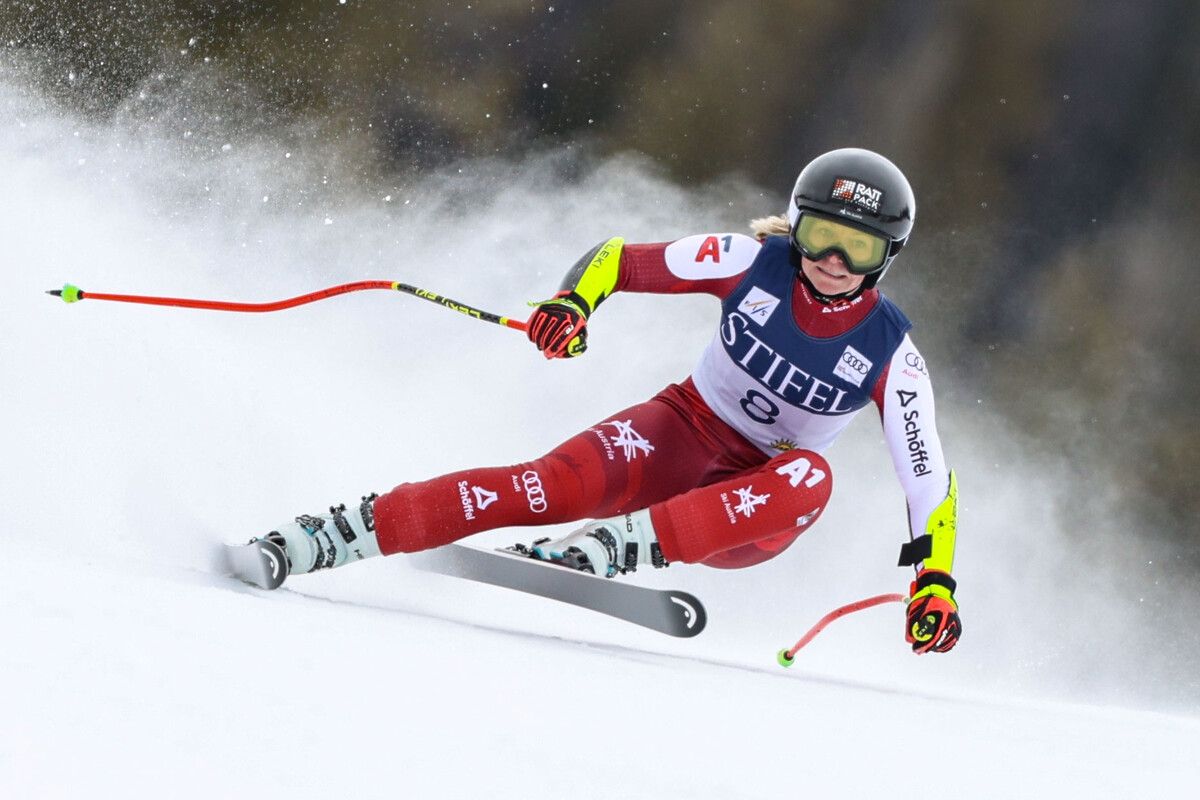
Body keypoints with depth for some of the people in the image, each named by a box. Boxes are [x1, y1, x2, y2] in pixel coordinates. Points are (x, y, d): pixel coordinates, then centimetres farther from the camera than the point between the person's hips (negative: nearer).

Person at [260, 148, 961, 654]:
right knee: (557, 485, -29)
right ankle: (332, 538, -30)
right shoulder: (754, 263, -9)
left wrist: (935, 584, -19)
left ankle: (617, 546, -43)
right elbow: (621, 259, -3)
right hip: (682, 434, 0)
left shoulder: (890, 352, -11)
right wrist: (572, 303, -24)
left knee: (810, 479, -36)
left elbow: (930, 477, -8)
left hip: (749, 517, 0)